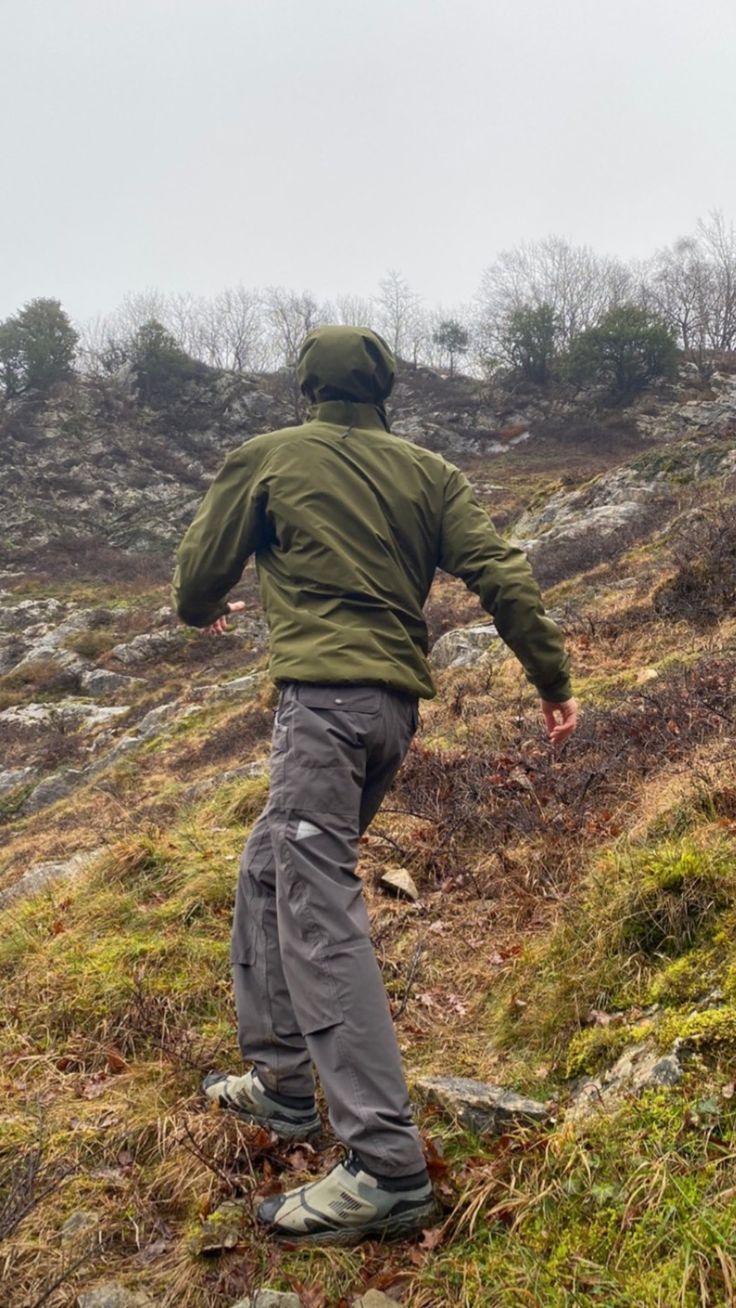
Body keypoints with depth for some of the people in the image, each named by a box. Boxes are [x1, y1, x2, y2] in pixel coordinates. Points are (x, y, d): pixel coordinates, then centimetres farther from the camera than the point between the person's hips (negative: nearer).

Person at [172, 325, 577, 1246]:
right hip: (398, 704, 7)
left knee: (318, 914, -9)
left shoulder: (267, 459, 4)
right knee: (268, 877, 20)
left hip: (322, 698, -7)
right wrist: (552, 677, 8)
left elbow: (200, 568, 11)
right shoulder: (427, 473, 13)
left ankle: (386, 1168, -11)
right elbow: (500, 572, 4)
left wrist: (201, 610, 34)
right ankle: (280, 1083, 28)